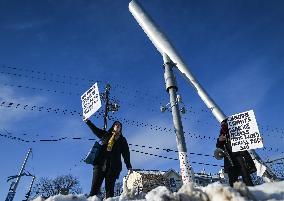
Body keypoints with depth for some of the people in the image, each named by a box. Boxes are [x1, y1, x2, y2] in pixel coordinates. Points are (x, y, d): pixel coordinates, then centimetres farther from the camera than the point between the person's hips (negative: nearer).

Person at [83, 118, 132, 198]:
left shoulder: (122, 139, 18)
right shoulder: (105, 134, 19)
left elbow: (126, 153, 12)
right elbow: (95, 130, 28)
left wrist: (129, 166, 4)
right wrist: (88, 121, 28)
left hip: (114, 165, -1)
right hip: (100, 163, 1)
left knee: (109, 186, -2)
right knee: (95, 185, -4)